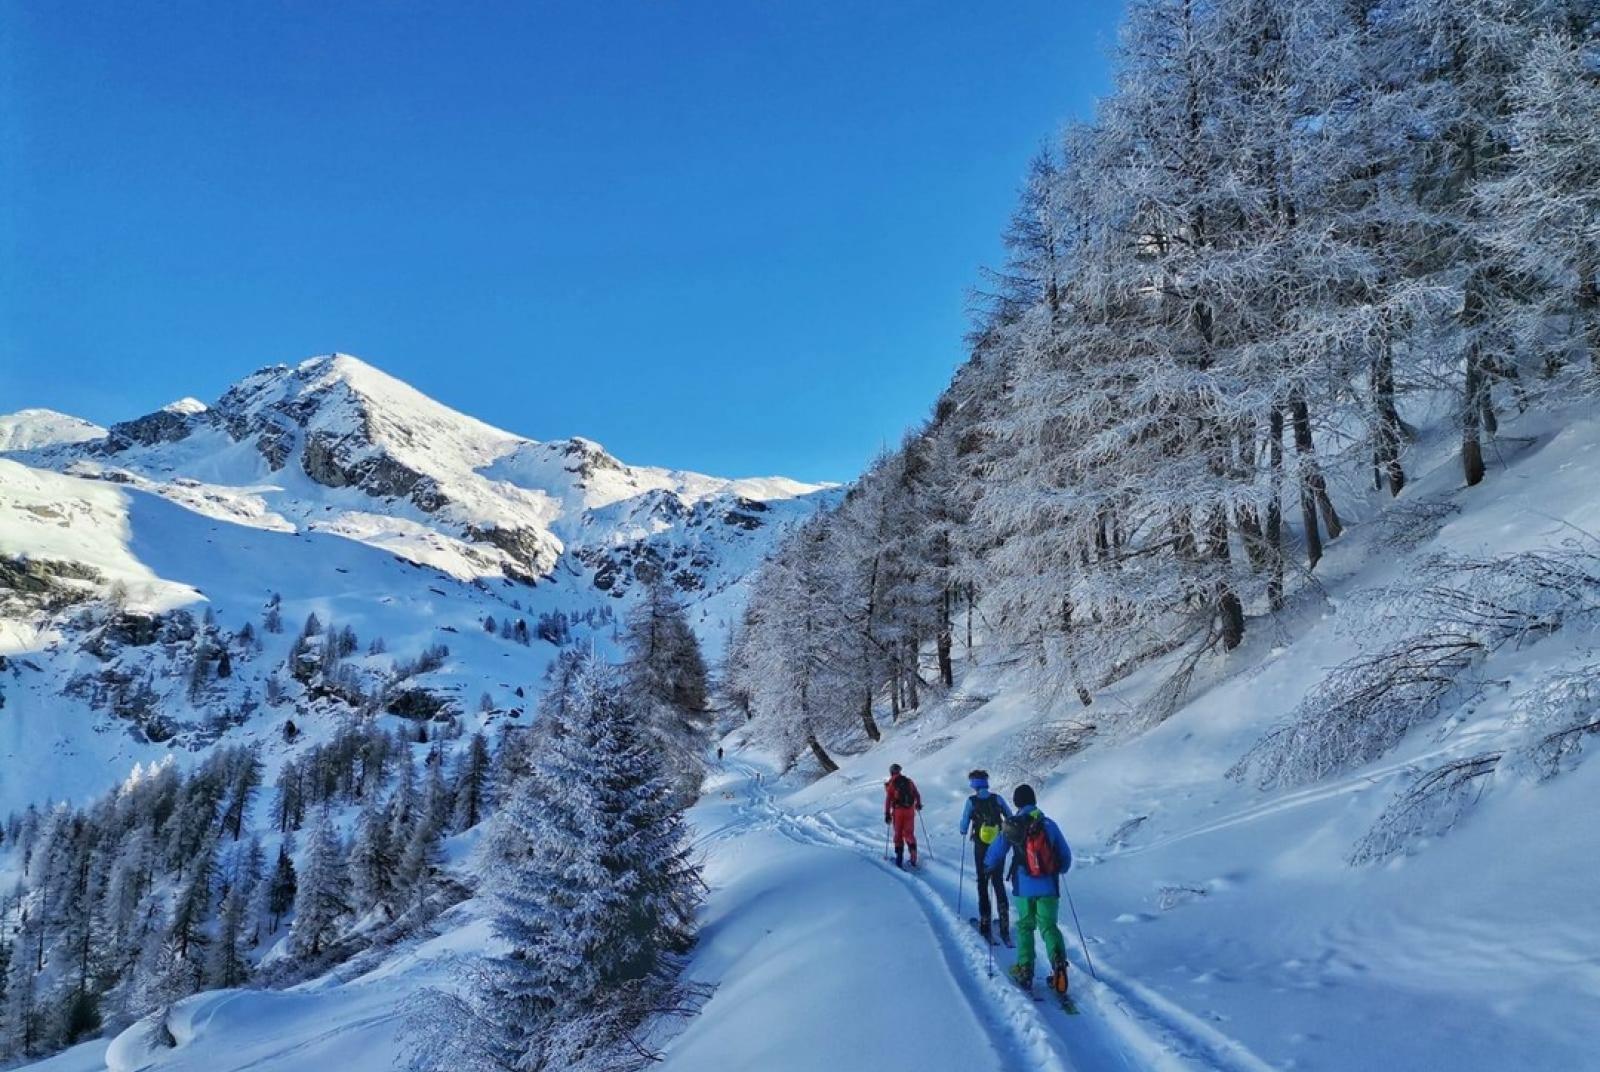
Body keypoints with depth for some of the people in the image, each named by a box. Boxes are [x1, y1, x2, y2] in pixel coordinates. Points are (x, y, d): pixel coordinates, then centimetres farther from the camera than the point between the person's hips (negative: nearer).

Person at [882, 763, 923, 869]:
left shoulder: (891, 784, -3)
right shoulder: (909, 781, 6)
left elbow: (888, 800, -7)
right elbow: (917, 795, 13)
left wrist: (887, 814, -3)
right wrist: (918, 804, 31)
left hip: (898, 811, -2)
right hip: (910, 810, 2)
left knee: (898, 834, 11)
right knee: (909, 833, 10)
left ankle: (899, 858, 9)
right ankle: (913, 856, -5)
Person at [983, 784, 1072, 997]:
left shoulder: (1011, 826, -5)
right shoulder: (1049, 824, 0)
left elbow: (995, 853, 0)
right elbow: (1065, 855, 9)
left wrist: (988, 866, 22)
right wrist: (1060, 869, 31)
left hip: (1024, 887, -1)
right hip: (1048, 887, 1)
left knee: (1025, 926, 16)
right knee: (1049, 926, 6)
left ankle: (1025, 970, 11)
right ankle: (1058, 961, -20)